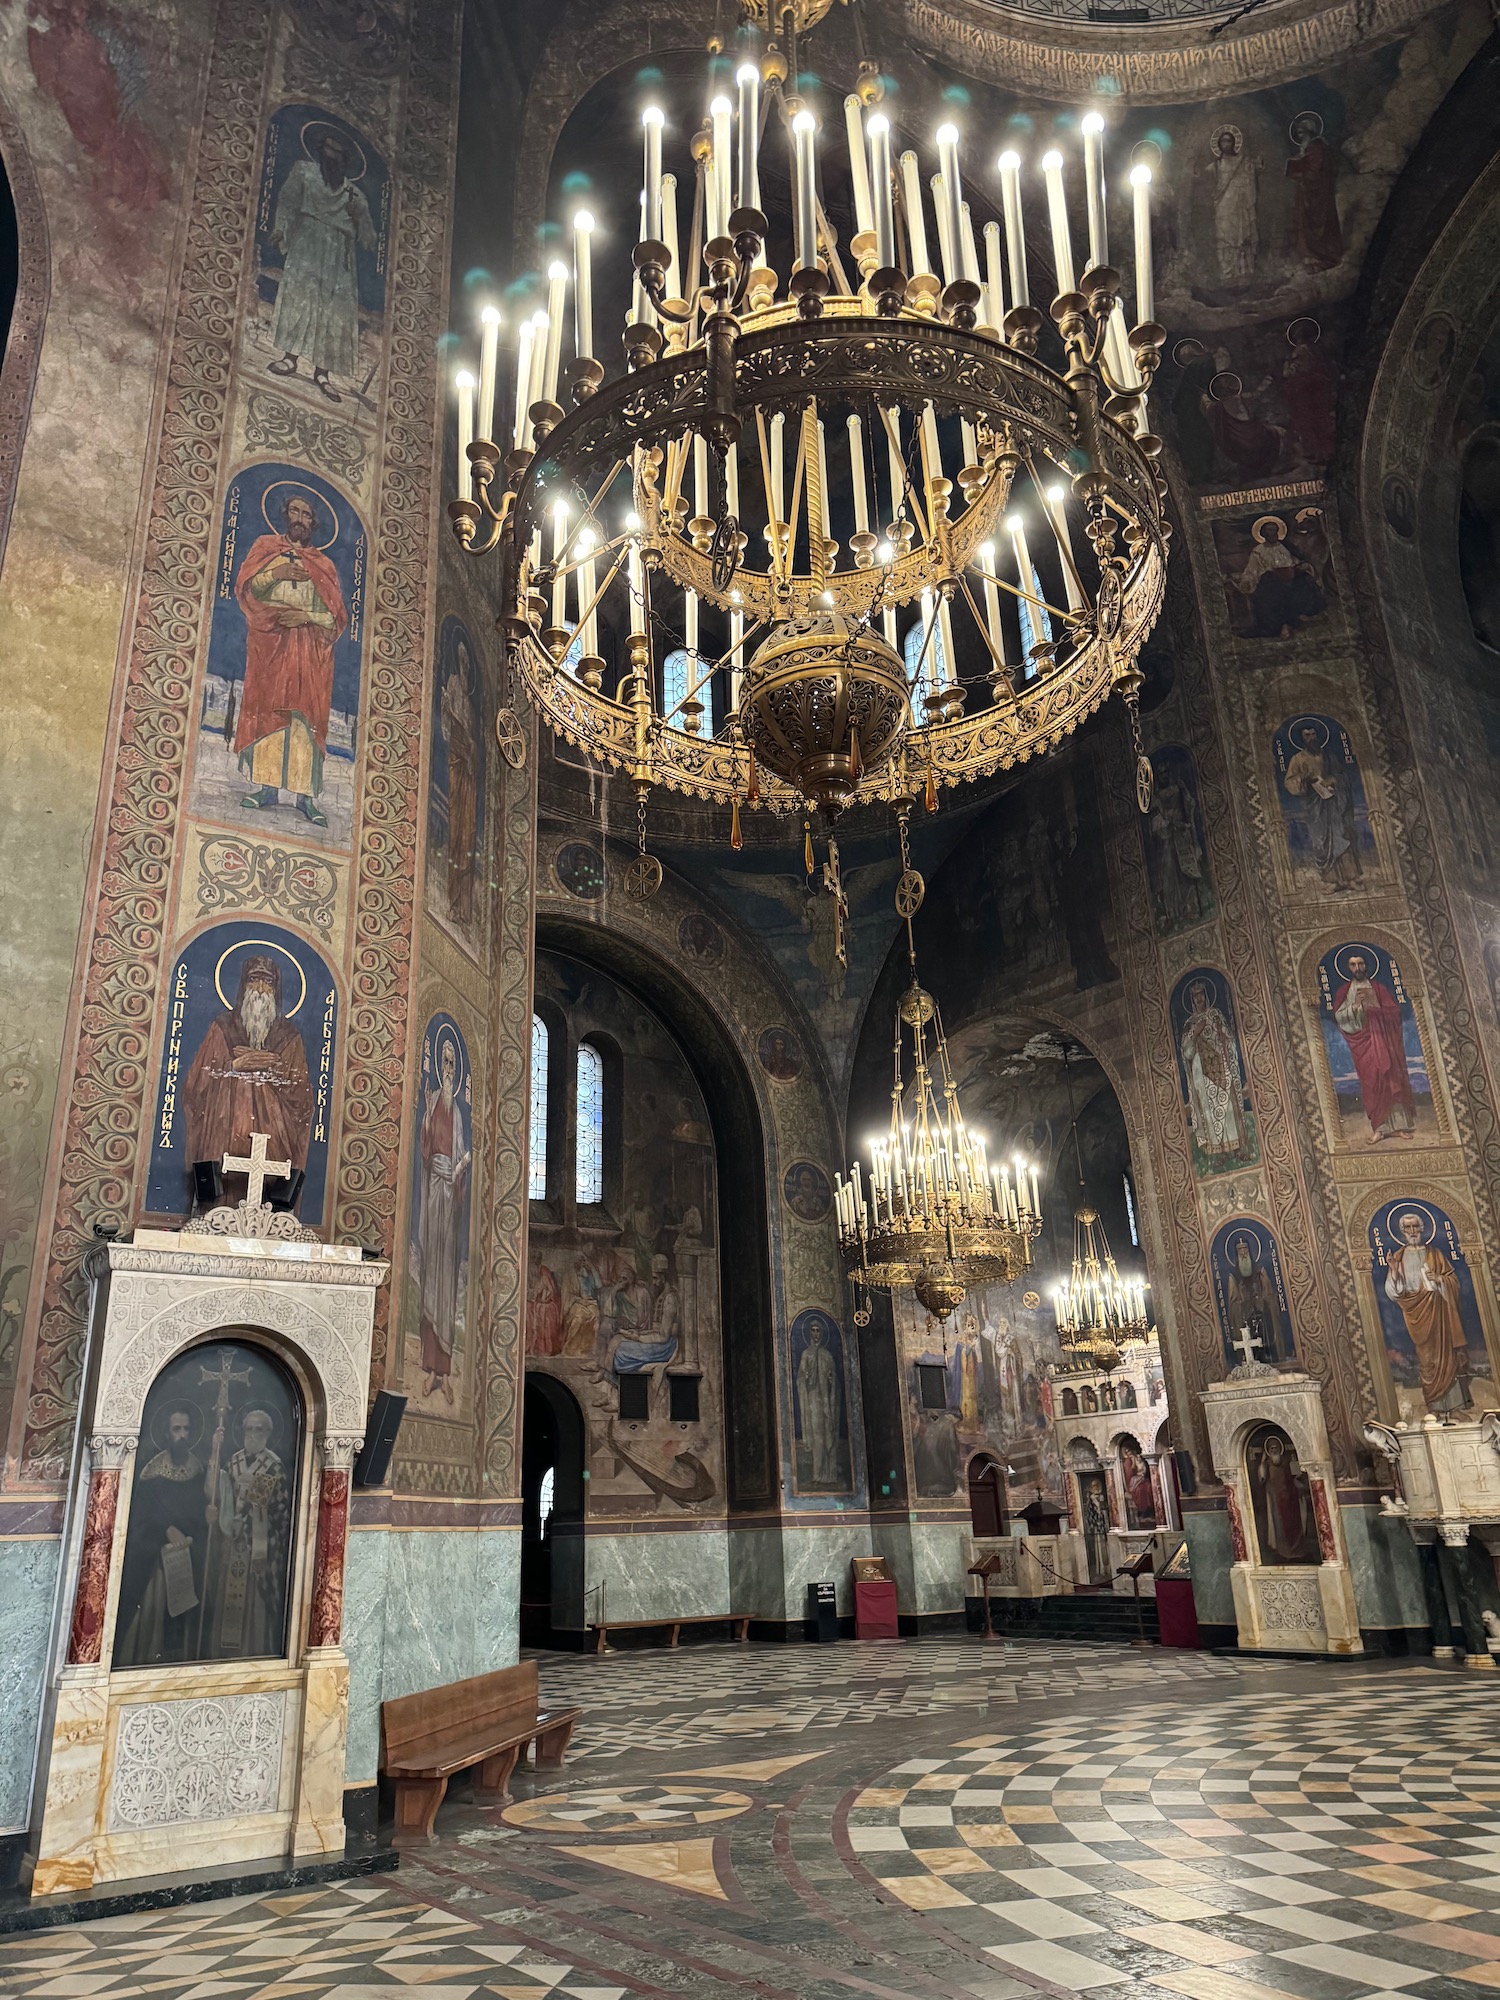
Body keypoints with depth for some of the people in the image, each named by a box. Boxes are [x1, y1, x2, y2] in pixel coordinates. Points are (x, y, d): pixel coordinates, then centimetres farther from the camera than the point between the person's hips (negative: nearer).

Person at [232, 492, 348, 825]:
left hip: (310, 646, 0)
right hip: (269, 638, 0)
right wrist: (276, 572, -9)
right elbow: (245, 587, 5)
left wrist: (305, 616, -8)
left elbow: (337, 616, 9)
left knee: (306, 715, -10)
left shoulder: (324, 564, 19)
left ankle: (306, 794, -15)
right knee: (267, 709, -10)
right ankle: (266, 786, -10)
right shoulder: (265, 546, 18)